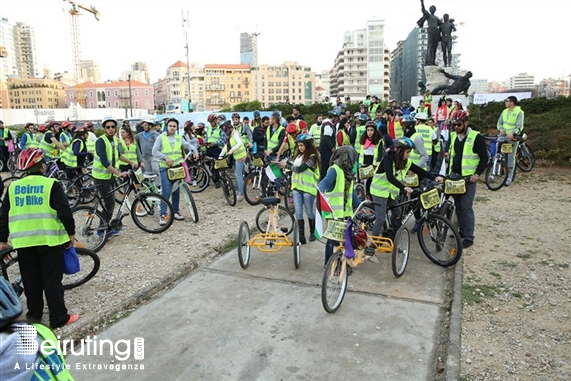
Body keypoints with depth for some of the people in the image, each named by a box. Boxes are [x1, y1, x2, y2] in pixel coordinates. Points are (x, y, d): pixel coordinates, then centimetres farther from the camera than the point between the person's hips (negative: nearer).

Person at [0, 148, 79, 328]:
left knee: (31, 280, 16)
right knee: (52, 280, 3)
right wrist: (71, 233, 0)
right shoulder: (51, 185, -7)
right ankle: (59, 317, 8)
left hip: (23, 241, 4)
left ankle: (34, 313, 27)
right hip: (50, 239, -4)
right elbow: (65, 212, -12)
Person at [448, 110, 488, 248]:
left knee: (466, 207, -7)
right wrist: (449, 171, 14)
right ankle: (462, 230, 25)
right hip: (454, 175, 6)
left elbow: (484, 158, -8)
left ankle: (469, 237, 0)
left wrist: (477, 174, -16)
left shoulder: (476, 137, -8)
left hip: (468, 177, -6)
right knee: (458, 205, 12)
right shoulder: (454, 136, 12)